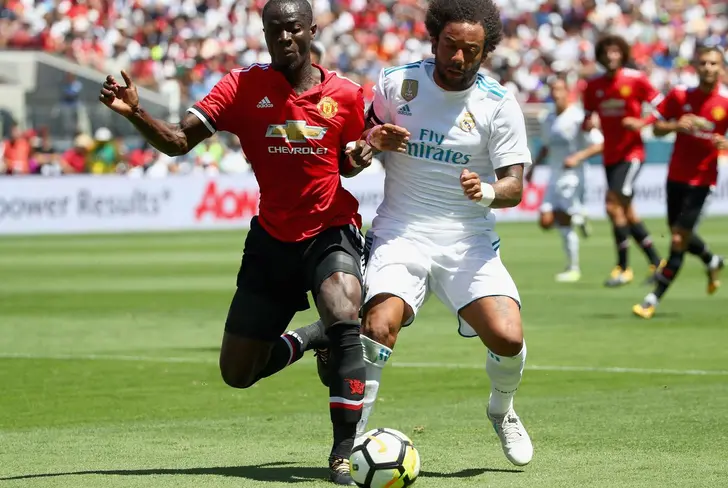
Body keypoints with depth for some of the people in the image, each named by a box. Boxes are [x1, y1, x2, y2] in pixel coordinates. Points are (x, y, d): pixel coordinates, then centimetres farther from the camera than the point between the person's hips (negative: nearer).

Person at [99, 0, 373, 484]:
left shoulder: (346, 95, -3)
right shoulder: (243, 86, -6)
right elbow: (178, 141, -12)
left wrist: (360, 156, -10)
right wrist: (135, 113, -30)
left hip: (331, 232, -2)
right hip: (272, 239, 2)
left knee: (345, 321, -32)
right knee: (237, 372, 6)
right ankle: (312, 338, 37)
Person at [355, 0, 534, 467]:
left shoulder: (499, 105, -5)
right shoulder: (396, 83, -1)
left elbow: (514, 186, -5)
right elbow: (368, 130, 17)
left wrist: (486, 192, -28)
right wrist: (375, 139, -7)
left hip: (469, 240, 0)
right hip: (401, 233, 0)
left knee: (508, 338, -16)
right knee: (380, 325, -26)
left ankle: (502, 411, 20)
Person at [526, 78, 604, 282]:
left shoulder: (578, 118, -10)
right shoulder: (549, 120, 13)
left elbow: (599, 145, -13)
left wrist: (577, 157, -25)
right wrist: (533, 167, 19)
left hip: (572, 175, -7)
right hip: (554, 176, 7)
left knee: (564, 223, -9)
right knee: (545, 221, -5)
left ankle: (573, 269, 4)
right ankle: (578, 218, 23)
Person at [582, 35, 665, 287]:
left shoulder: (636, 80, -7)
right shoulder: (593, 86, 7)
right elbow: (587, 118, 16)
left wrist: (641, 123, -18)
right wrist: (587, 124, -7)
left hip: (631, 152, -6)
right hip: (610, 155, 6)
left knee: (614, 205, -17)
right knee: (627, 213, 9)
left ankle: (623, 268, -9)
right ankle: (656, 262, 23)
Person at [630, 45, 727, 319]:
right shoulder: (680, 96, -3)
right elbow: (656, 128, 2)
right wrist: (675, 125, -18)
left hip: (701, 179, -4)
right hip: (676, 174, 4)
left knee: (679, 239, -10)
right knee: (677, 233, 17)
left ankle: (654, 298, -2)